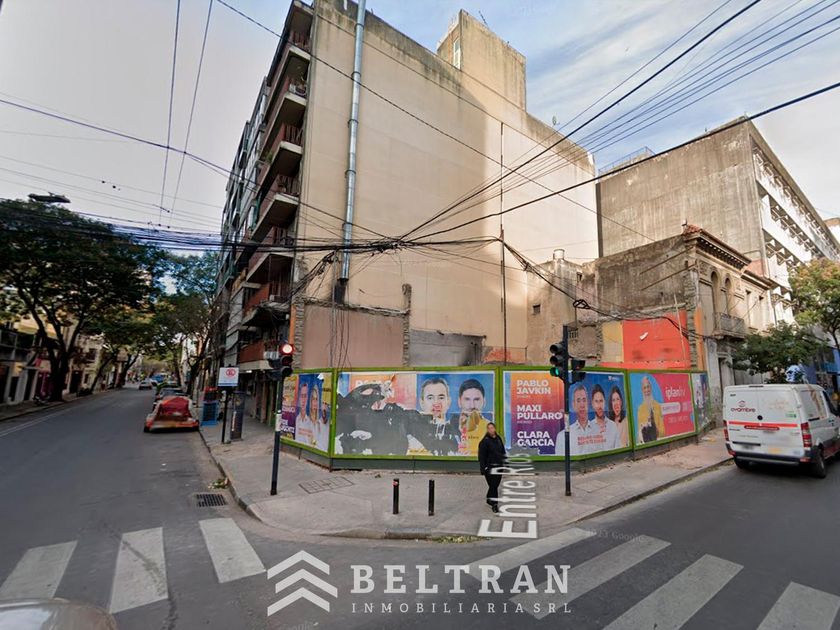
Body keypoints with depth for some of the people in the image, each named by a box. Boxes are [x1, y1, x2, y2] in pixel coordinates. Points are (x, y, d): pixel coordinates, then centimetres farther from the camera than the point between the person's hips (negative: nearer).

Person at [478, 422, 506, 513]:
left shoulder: (498, 439, 8)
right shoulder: (485, 441, -12)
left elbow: (503, 452, 17)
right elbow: (481, 456, -13)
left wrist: (505, 463, 13)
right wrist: (483, 468, -16)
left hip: (499, 466, 6)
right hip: (490, 467, -6)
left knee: (495, 485, 15)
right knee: (493, 486, -5)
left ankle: (489, 499, 35)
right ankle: (494, 504, 7)